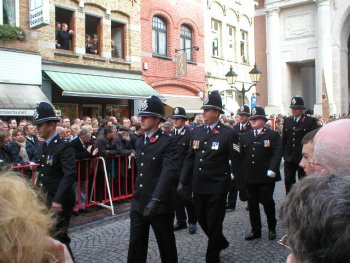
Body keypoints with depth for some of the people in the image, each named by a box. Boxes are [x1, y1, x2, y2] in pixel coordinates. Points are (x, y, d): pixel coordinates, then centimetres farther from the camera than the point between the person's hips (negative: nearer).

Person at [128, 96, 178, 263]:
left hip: (160, 205, -6)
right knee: (135, 247, 14)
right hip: (138, 203, 7)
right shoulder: (139, 142, 11)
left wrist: (156, 199, -36)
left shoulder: (168, 142, -13)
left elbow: (169, 172, -26)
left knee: (166, 245, 11)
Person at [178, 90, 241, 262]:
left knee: (214, 224, 5)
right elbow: (190, 158, 9)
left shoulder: (228, 133, -8)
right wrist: (183, 181, 6)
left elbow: (236, 161, -8)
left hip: (217, 187, -5)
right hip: (198, 186, 6)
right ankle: (221, 242, 45)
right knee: (202, 220, 18)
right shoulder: (196, 132, 7)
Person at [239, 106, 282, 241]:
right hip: (250, 177, 4)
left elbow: (277, 154, -10)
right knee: (252, 204, 10)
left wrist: (272, 170, -20)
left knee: (267, 202, 5)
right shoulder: (244, 136, 12)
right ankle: (255, 230, 23)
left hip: (266, 177, -4)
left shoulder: (273, 135, -1)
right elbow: (240, 155, 8)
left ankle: (272, 229, 26)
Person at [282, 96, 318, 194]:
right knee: (288, 181, 8)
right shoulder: (287, 121, 9)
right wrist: (283, 153, 6)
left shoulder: (311, 121, -6)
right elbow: (284, 138, 10)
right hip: (289, 158, 4)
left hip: (303, 157, -4)